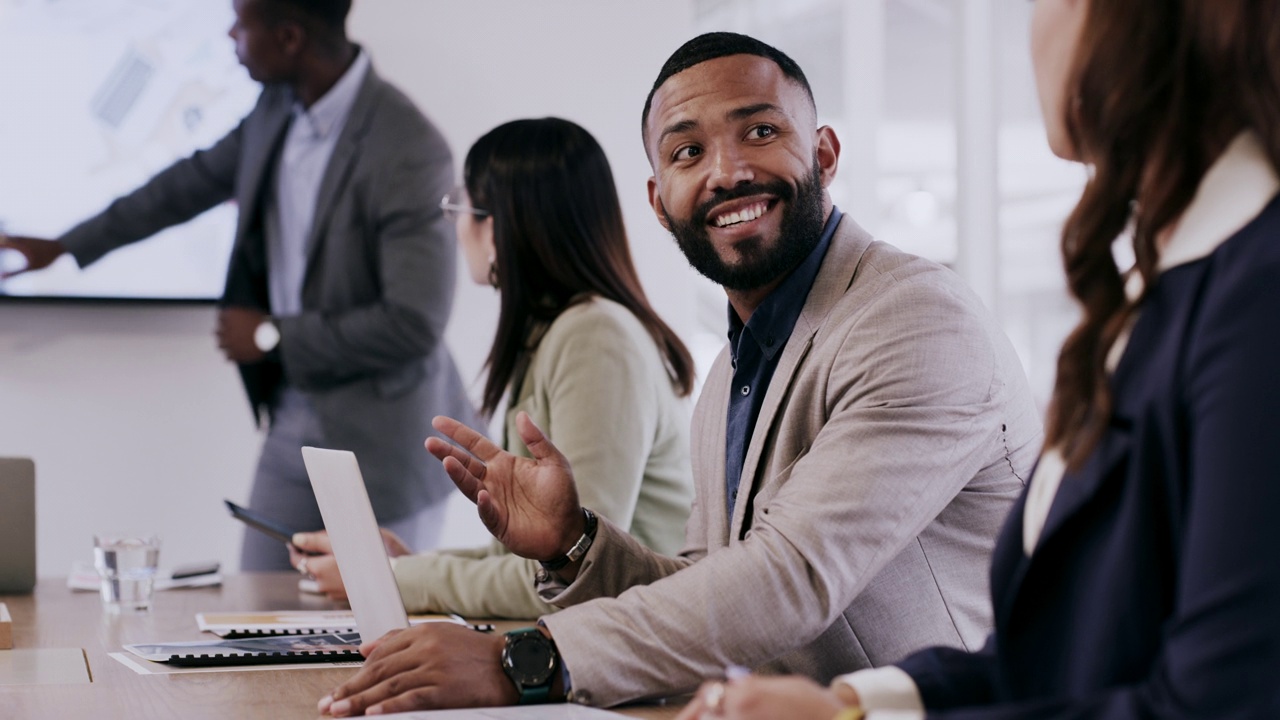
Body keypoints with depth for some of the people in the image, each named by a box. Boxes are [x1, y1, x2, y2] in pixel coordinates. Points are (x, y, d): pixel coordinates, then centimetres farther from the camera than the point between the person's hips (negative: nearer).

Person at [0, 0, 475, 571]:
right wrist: (67, 246, 28)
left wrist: (273, 337, -14)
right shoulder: (279, 108, 1)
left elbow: (414, 324, -24)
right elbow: (198, 179, 20)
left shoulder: (409, 153, -24)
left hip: (382, 445, -8)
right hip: (294, 421, 8)